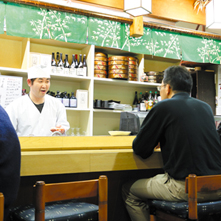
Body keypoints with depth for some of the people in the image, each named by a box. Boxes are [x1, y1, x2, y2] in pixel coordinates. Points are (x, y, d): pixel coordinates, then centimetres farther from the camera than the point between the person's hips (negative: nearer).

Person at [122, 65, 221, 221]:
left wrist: (156, 141, 18)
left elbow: (140, 150, -3)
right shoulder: (206, 107, 12)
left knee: (128, 190, 14)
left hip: (186, 188, -7)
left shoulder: (164, 107, -7)